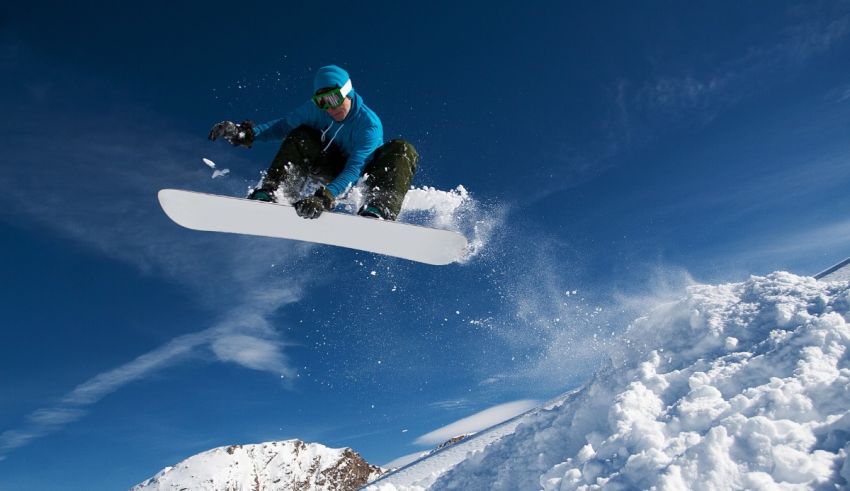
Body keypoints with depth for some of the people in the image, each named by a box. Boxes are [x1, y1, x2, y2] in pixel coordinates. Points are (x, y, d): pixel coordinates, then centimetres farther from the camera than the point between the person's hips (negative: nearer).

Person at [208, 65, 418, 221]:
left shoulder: (369, 124, -31)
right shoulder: (315, 109, -16)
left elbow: (354, 170, -40)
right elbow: (283, 125, -4)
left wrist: (324, 198, -55)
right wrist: (244, 133, -21)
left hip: (362, 178, -3)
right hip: (334, 170, 4)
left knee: (402, 150, -32)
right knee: (300, 136, -20)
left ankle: (377, 210, -52)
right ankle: (267, 194, -29)